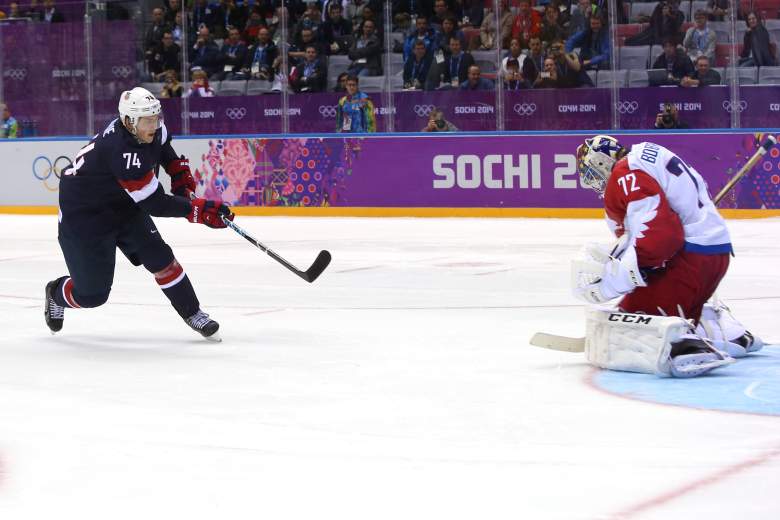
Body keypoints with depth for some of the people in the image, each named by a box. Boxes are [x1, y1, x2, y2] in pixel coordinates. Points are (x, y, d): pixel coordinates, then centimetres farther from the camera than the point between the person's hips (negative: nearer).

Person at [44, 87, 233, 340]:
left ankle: (193, 313, 4)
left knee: (159, 257, -8)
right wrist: (199, 210, -36)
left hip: (123, 205, 8)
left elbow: (162, 145, 15)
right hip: (83, 214, -7)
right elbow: (154, 204, -33)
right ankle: (57, 294, 32)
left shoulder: (150, 127, -13)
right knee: (92, 293, 0)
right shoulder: (122, 152, -37)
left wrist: (180, 174, 3)